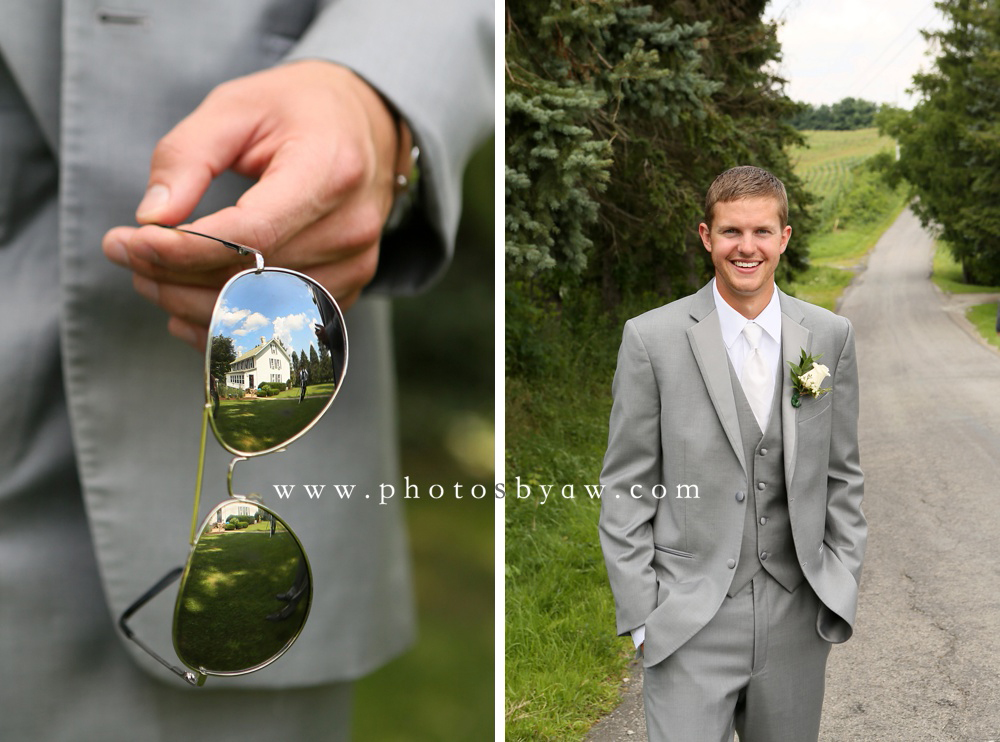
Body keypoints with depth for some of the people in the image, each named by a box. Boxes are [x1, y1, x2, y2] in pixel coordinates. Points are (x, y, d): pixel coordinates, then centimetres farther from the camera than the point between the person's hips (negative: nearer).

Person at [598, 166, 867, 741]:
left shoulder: (831, 336, 3)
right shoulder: (651, 338, -6)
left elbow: (842, 474, 9)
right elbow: (625, 489, -4)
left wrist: (843, 587, 4)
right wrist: (639, 611, -6)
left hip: (798, 619, 3)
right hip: (688, 624, -3)